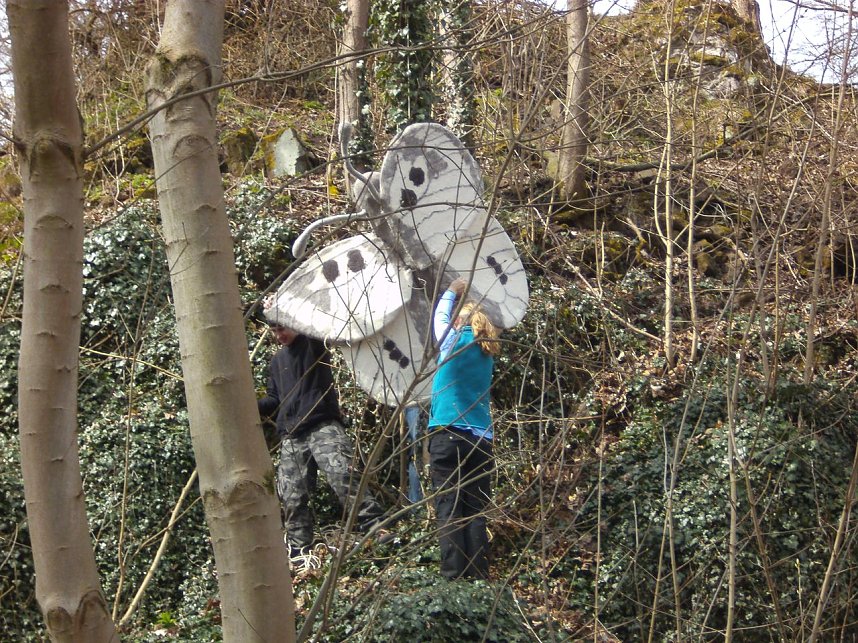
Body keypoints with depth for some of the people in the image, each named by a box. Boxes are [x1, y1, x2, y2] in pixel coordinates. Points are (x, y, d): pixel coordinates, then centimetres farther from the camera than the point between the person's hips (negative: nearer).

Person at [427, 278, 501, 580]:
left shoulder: (454, 341, 0)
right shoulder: (487, 352, 13)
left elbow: (440, 316, 20)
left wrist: (451, 292, 35)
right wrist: (467, 297, 39)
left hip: (448, 433, -5)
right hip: (482, 438, 5)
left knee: (449, 508, -7)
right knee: (476, 512, 4)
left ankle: (453, 577, -14)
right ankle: (478, 577, -1)